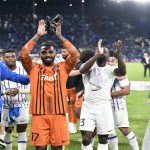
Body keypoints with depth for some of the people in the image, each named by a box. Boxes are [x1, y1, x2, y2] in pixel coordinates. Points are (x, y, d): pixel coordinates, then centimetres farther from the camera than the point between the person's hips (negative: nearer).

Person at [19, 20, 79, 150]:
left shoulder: (62, 68, 8)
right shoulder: (34, 69, 6)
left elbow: (75, 55, -5)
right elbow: (23, 55, -8)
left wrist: (60, 36, -4)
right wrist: (37, 36, -8)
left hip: (58, 115, 1)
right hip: (39, 115, 0)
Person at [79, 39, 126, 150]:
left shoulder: (111, 69, 2)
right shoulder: (90, 66, 1)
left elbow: (123, 72, -20)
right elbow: (83, 70, -24)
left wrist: (118, 54, -35)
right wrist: (97, 54, -31)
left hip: (104, 106, 1)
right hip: (88, 106, -1)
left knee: (103, 138, 9)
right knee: (86, 139, -8)